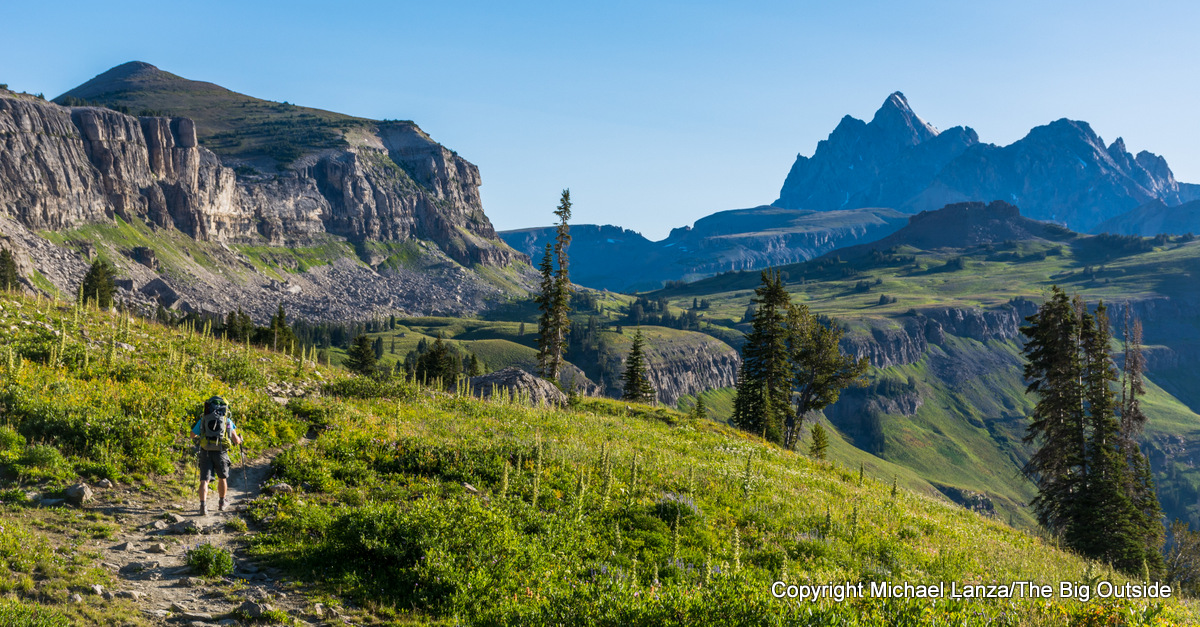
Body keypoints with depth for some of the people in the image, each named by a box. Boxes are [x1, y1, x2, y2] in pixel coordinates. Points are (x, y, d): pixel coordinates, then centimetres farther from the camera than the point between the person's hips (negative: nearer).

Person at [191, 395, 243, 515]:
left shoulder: (203, 419, 10)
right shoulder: (227, 421, 6)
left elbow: (193, 435, 23)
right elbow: (236, 440, 5)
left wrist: (199, 439, 44)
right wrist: (239, 439, 28)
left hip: (206, 452, 0)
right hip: (221, 453, 0)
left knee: (204, 480, 0)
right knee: (222, 478, 21)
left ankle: (203, 505, -19)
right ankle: (221, 503, 32)